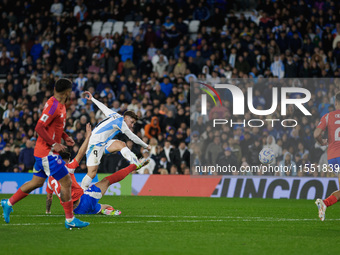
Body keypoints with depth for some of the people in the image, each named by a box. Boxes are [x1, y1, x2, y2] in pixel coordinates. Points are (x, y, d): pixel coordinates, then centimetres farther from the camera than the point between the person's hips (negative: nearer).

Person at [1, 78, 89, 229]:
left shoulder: (59, 105, 10)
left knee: (37, 182, 18)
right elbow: (39, 128, -24)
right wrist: (53, 144, -21)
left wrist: (65, 137, 12)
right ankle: (70, 220, -1)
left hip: (44, 152, 10)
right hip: (47, 153, -10)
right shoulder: (54, 106, -21)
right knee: (66, 182, -6)